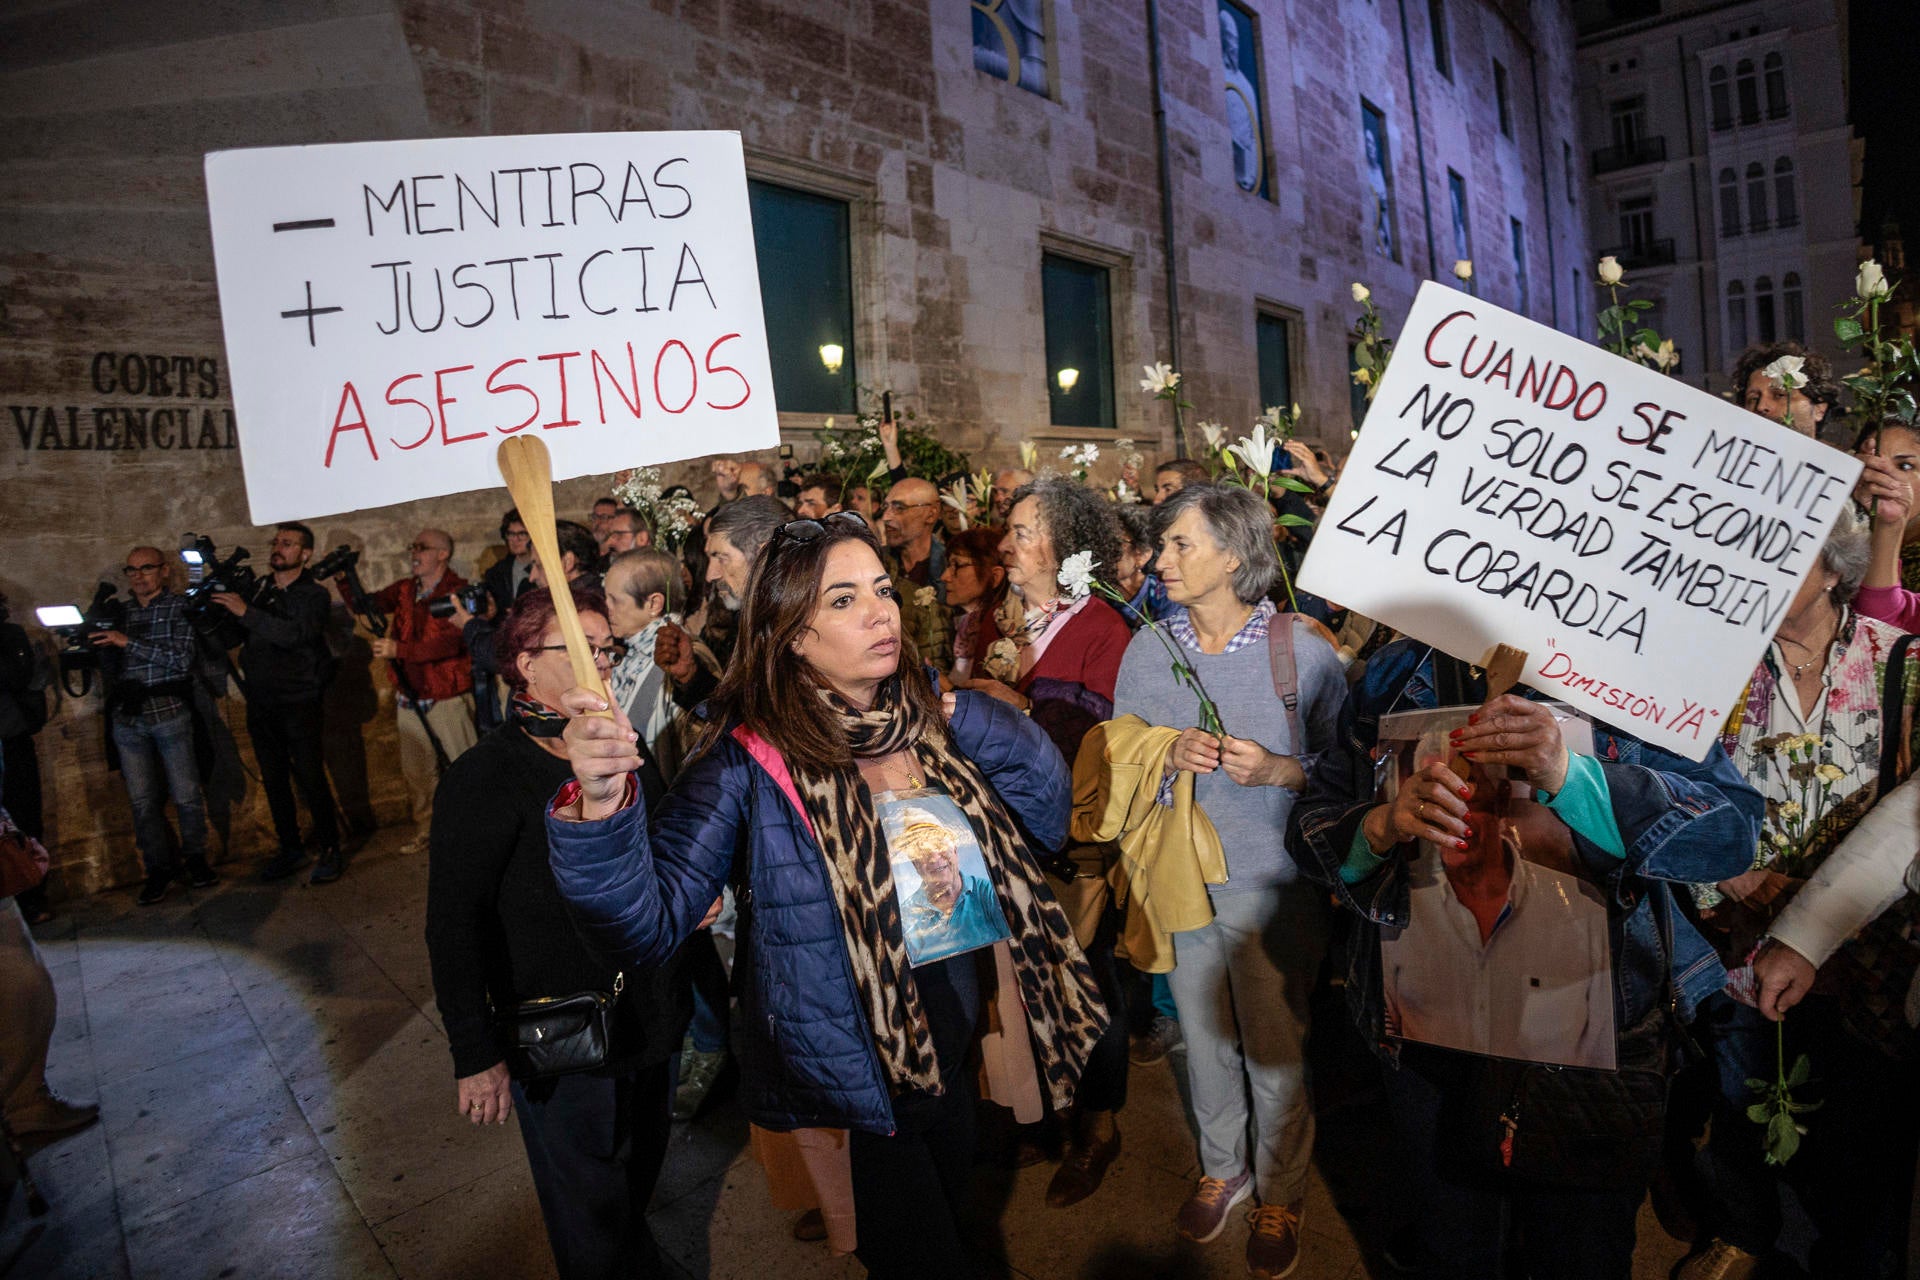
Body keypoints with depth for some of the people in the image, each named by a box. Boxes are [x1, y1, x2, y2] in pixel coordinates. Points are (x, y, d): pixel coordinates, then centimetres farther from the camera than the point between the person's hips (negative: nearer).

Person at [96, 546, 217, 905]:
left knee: (185, 794, 1)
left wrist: (129, 643, -15)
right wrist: (97, 645, -5)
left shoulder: (179, 608, 1)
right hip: (127, 717, 4)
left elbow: (181, 660, -11)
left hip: (168, 711, -4)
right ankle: (158, 868, 14)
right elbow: (111, 670, 14)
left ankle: (195, 858, 17)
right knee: (142, 801, 5)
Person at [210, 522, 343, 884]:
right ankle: (290, 848, 22)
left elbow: (296, 634, -21)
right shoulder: (257, 591, 11)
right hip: (261, 703, 5)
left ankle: (329, 850, 4)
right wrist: (217, 607, -7)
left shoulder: (314, 595, -3)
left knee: (311, 779, -6)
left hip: (299, 703, -5)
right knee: (274, 780, 11)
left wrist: (246, 612, -23)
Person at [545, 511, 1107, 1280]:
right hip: (848, 1096, -6)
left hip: (950, 1064, 6)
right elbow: (647, 922, -29)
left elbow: (1047, 822, 4)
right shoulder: (749, 764, -20)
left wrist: (987, 732, -11)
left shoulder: (932, 727, -4)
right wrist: (602, 807, -48)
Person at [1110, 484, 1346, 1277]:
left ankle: (1282, 1192, 35)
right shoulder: (1147, 649, -1)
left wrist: (1279, 769, -22)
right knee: (1203, 1037, 18)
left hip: (1271, 883, -3)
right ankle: (1222, 1166, 43)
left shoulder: (1302, 649, -11)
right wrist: (1168, 756, -14)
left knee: (1274, 1048, 9)